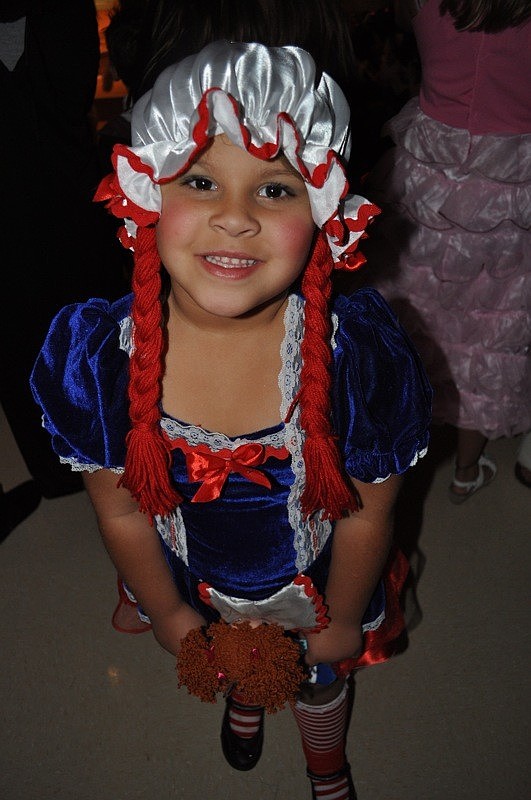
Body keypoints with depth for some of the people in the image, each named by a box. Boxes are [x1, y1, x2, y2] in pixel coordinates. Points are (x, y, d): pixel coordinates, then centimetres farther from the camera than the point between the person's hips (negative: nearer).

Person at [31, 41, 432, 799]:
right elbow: (122, 514, -14)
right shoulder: (95, 355, -30)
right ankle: (243, 692, 78)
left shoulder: (363, 355, -35)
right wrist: (168, 613, 0)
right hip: (197, 589, 1)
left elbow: (368, 515, -18)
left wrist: (341, 621, -4)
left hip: (314, 588, 0)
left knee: (322, 679, 33)